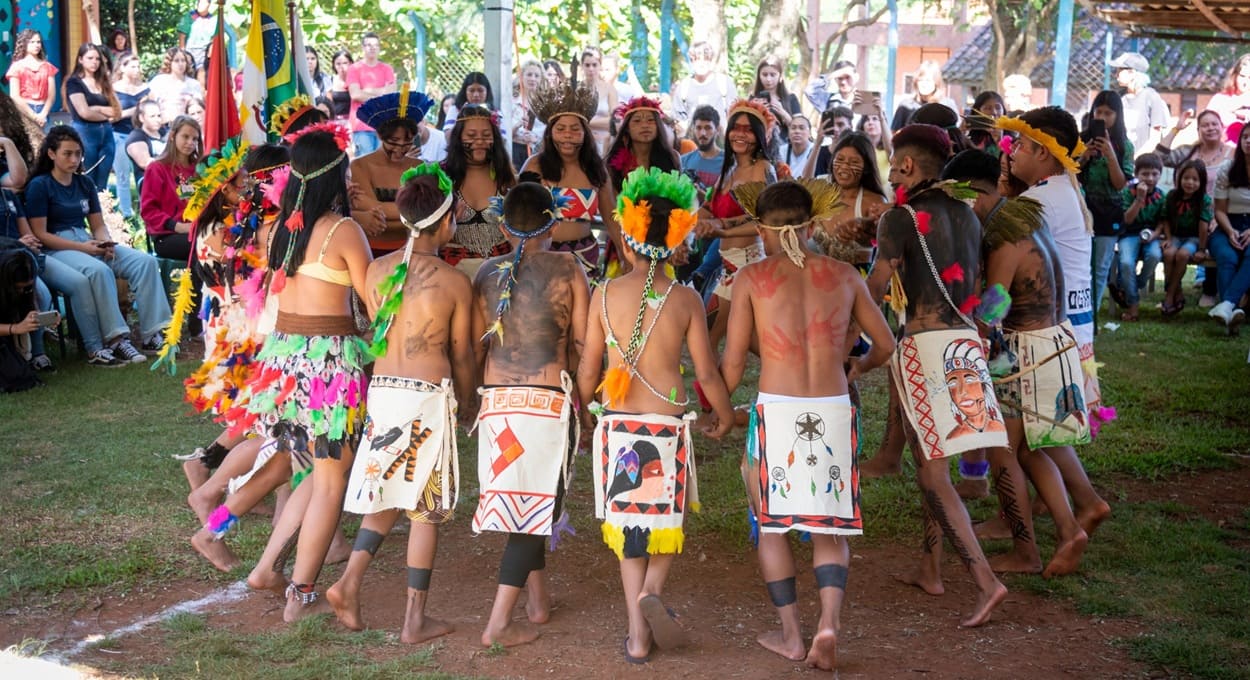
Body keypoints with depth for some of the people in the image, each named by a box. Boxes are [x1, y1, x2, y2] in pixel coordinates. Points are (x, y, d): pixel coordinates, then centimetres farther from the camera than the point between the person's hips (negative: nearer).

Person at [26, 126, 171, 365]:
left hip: (88, 244, 6)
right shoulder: (39, 186, -3)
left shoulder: (85, 183, 15)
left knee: (145, 262, -17)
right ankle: (115, 339, -33)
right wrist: (82, 247, -17)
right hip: (55, 250, -6)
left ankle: (152, 334, -25)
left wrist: (105, 243, -9)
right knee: (99, 271, -38)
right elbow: (40, 234, -9)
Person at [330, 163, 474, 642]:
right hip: (429, 393, -4)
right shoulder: (455, 283, -8)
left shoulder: (376, 271, 3)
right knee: (426, 507, 5)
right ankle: (415, 620, 9)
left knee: (386, 494, 19)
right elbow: (461, 355, 1)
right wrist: (468, 400, 17)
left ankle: (350, 582, 2)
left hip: (381, 388, 4)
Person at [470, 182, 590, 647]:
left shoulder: (487, 273, 7)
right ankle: (499, 623, -3)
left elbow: (475, 347, 8)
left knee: (519, 500, 19)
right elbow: (582, 344, -2)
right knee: (537, 504, 2)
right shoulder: (567, 269, -1)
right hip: (548, 399, -4)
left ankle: (538, 600, 31)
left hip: (496, 399, 4)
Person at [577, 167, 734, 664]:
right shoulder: (686, 299, -6)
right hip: (668, 423, -1)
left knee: (629, 524, 11)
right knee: (667, 519, 18)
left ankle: (638, 635, 10)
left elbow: (588, 368, 3)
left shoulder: (605, 295, -2)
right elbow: (706, 373, -2)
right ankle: (652, 593, -7)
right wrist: (725, 415, 15)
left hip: (618, 423, 1)